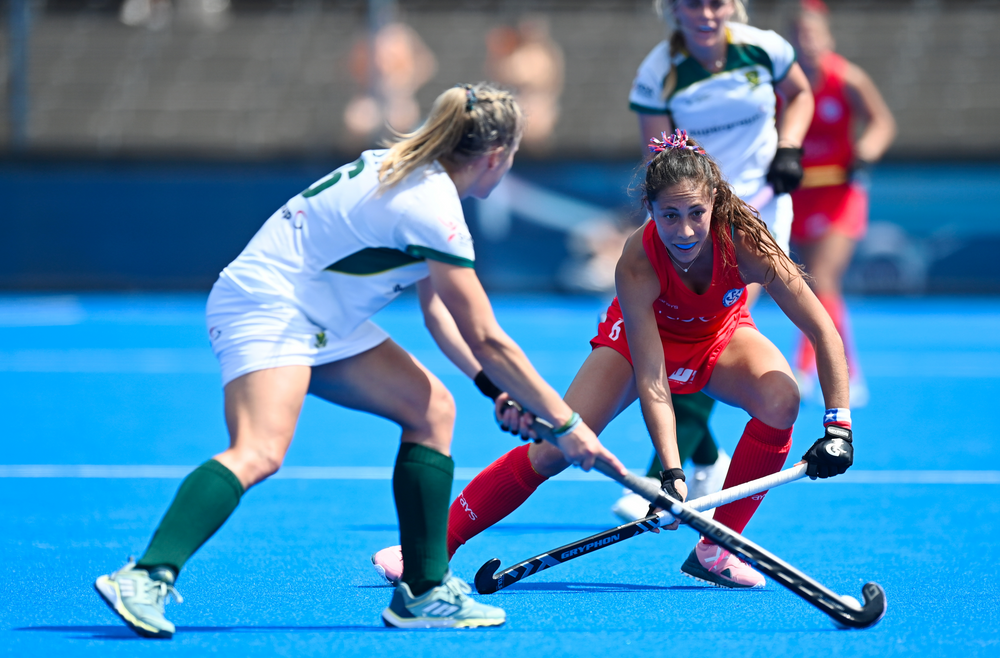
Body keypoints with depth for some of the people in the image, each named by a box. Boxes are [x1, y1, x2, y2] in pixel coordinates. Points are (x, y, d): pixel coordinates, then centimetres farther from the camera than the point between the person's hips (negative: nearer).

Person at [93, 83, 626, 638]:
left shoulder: (414, 170, 10)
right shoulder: (431, 208, -20)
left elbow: (436, 310, 17)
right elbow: (487, 341, -17)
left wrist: (493, 387, 8)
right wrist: (565, 423, -11)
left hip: (320, 317, 11)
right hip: (265, 307, -11)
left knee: (431, 407, 6)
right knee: (259, 452, -30)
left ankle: (424, 594, 6)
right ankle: (144, 580, -39)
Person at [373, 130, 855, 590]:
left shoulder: (743, 240, -35)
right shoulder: (636, 265, -36)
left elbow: (823, 332, -29)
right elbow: (651, 383, -37)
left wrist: (838, 427, -37)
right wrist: (671, 475, -47)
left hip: (720, 337, 1)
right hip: (640, 338, -1)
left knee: (780, 398, -30)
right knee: (553, 448, -15)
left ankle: (715, 550, -15)